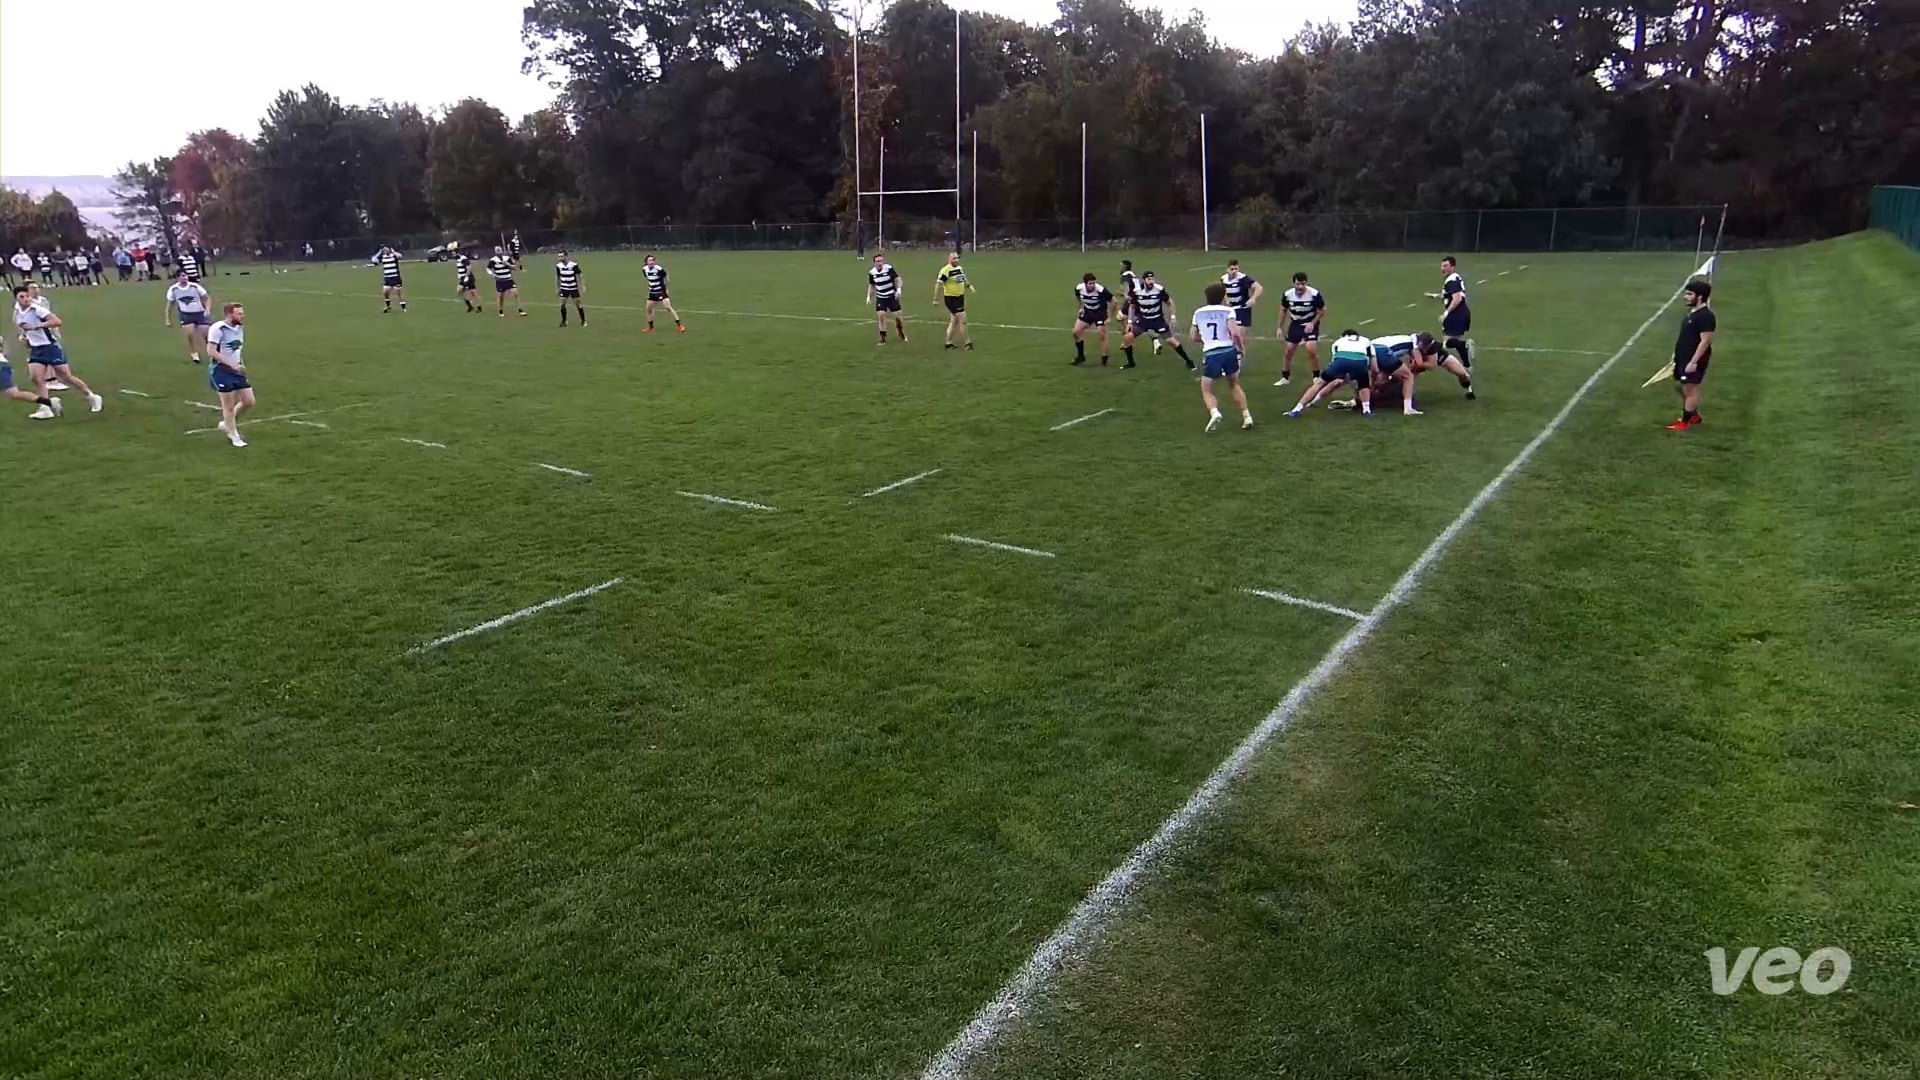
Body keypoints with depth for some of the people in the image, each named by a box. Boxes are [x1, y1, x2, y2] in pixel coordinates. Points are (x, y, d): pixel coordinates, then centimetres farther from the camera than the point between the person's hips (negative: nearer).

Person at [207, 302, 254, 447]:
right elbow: (212, 352, -19)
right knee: (228, 405, 2)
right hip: (221, 370, -7)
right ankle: (234, 437, 15)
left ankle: (226, 424, 28)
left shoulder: (240, 328, 9)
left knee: (249, 402, 5)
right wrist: (232, 365, -22)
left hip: (236, 370, 7)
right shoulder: (218, 328, -16)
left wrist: (241, 364, 8)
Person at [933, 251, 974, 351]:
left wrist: (969, 285, 5)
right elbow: (938, 284, -18)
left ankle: (948, 343, 23)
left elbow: (964, 280, 25)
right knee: (963, 320, -10)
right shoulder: (945, 270, -17)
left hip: (960, 298, 9)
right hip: (951, 299, -9)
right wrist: (936, 299, -19)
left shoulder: (959, 268, 10)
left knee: (954, 321, 13)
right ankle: (967, 343, -2)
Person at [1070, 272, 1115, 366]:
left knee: (1102, 336, -6)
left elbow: (1113, 301, -21)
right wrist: (1081, 307, 11)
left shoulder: (1101, 290, -33)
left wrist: (1110, 317, -16)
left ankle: (1104, 361, 8)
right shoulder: (1079, 288, -19)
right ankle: (1081, 356, 17)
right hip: (1087, 312, 4)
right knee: (1076, 332, -1)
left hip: (1100, 313, -4)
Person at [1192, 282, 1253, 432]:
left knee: (1206, 390, 10)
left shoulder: (1198, 312, 9)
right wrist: (1241, 347, 3)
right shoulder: (1227, 311, -1)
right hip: (1229, 351, 1)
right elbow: (1235, 333, -14)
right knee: (1234, 385, 24)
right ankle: (1246, 416, 18)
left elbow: (1194, 338, 14)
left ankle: (1214, 412, -20)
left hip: (1210, 354, 0)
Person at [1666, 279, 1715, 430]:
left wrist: (1693, 362, -25)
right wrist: (1676, 355, 21)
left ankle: (1685, 422, 7)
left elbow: (1705, 341, -23)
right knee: (1679, 385, 18)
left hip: (1694, 361, -10)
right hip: (1683, 358, 10)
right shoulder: (1692, 312, 10)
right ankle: (1694, 415, 33)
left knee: (1690, 388, -2)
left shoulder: (1705, 316, -20)